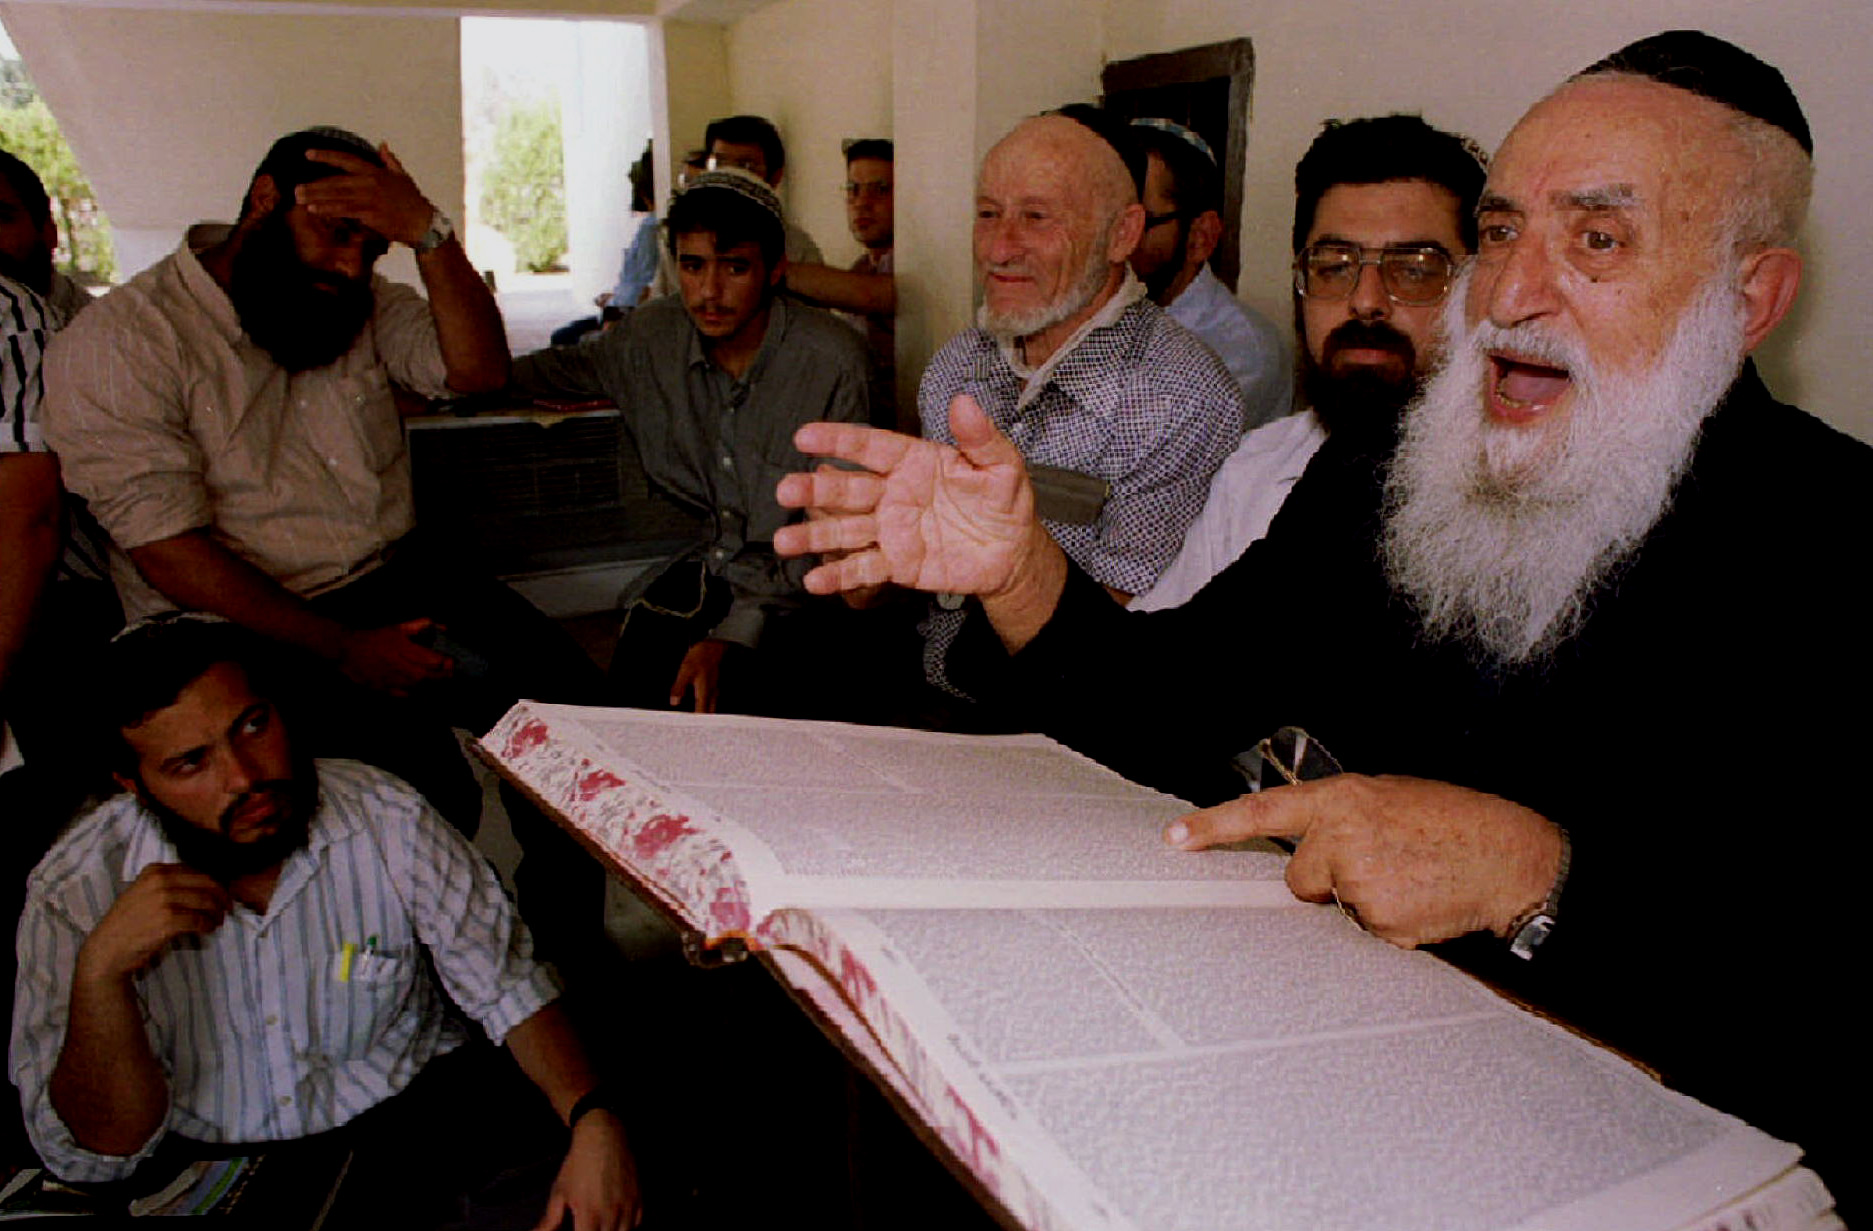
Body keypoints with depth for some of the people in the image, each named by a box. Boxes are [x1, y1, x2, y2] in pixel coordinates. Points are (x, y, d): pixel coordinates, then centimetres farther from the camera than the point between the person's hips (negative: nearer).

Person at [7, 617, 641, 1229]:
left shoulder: (390, 822, -14)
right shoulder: (72, 895, -13)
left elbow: (510, 988, -7)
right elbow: (99, 1156, -12)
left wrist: (593, 1119, -25)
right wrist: (101, 972, -29)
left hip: (417, 1126, 1)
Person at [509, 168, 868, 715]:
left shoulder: (832, 359, -17)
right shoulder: (651, 335, -3)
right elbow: (572, 367, 22)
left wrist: (734, 634, -22)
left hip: (794, 576, -4)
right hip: (708, 556, 4)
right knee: (636, 674, -20)